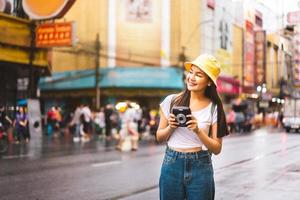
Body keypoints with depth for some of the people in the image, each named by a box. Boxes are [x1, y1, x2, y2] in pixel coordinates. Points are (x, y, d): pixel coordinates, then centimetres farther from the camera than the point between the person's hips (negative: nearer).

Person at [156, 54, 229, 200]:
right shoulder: (171, 100, 0)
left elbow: (216, 149, -4)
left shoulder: (213, 108, -3)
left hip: (200, 167, -1)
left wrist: (198, 131, -17)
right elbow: (159, 137, 7)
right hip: (171, 165, 1)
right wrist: (170, 127, -12)